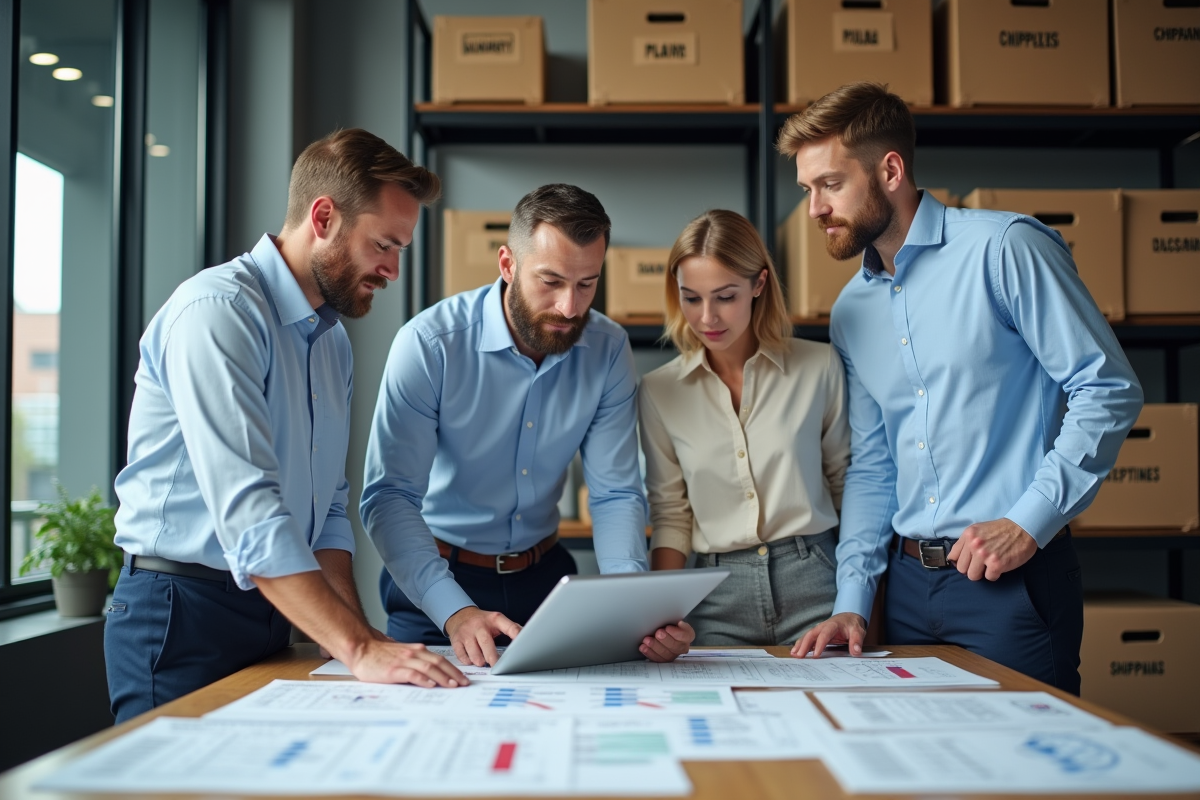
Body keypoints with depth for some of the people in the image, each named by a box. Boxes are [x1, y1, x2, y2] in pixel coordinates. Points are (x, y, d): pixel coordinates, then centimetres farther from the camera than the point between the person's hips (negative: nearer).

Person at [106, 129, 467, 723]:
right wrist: (359, 650, -30)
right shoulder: (218, 310, -17)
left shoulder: (333, 340, 11)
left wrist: (363, 638, 0)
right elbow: (247, 511, -27)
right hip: (182, 615, -8)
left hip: (273, 614, 8)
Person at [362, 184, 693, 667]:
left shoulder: (608, 349, -7)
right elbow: (389, 497, -23)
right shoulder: (430, 344, -19)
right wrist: (455, 611, -37)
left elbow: (615, 494, -6)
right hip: (435, 578, -3)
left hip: (544, 573, 3)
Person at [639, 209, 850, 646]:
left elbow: (846, 482, 8)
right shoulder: (659, 391, 3)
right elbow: (670, 514, 7)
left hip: (812, 583, -1)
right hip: (718, 599, 1)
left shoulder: (819, 367, -1)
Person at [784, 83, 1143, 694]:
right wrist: (852, 598, 4)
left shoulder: (1005, 248, -8)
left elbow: (1110, 390, -11)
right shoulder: (850, 312, 11)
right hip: (909, 584, 6)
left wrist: (1027, 522, -17)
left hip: (1013, 580, -6)